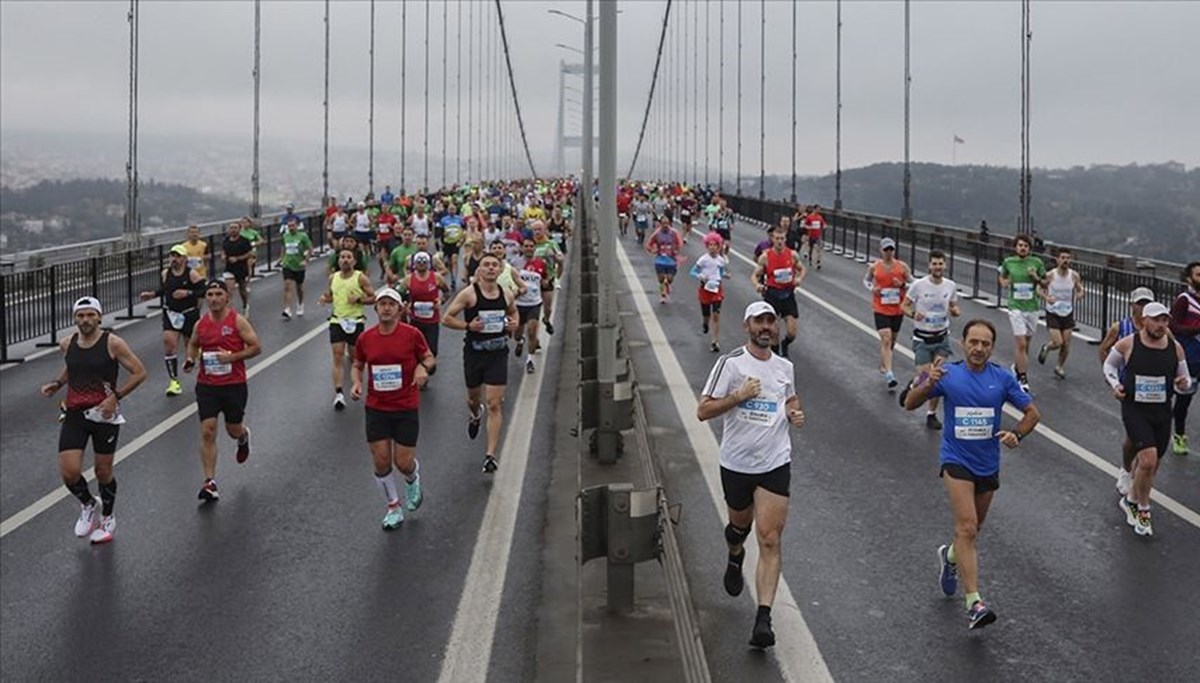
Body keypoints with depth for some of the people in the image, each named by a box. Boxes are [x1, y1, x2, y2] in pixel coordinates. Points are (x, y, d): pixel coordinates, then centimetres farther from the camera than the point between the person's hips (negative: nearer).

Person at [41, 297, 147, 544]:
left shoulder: (112, 343, -11)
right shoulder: (67, 345, 3)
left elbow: (139, 372, -8)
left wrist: (115, 396, -15)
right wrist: (57, 383, 7)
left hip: (104, 414, -3)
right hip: (75, 414, 3)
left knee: (103, 472, 9)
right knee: (69, 472, -10)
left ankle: (107, 519, 33)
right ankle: (88, 505, 22)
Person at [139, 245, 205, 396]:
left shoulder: (192, 274, -12)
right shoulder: (166, 273, 1)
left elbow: (204, 291, -14)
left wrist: (187, 293, -24)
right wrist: (153, 294, 7)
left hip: (189, 314, -3)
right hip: (170, 314, 3)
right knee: (169, 345, -12)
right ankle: (174, 381, -6)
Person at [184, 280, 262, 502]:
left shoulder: (238, 321, -8)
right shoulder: (201, 324, 3)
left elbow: (256, 347, -8)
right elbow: (193, 344, 22)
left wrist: (232, 357, -19)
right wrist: (190, 359, 2)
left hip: (234, 385, -2)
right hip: (207, 385, 2)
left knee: (233, 430, 12)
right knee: (207, 432, -6)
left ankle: (244, 437, 52)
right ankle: (210, 482, -2)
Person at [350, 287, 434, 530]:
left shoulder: (412, 334, -9)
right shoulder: (365, 338, -1)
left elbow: (430, 358, 4)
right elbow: (357, 366, 14)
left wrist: (423, 368, -18)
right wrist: (356, 382, -6)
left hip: (406, 409, -2)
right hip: (376, 409, 2)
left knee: (404, 463, 0)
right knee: (381, 462, 2)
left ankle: (413, 481, 38)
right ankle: (394, 508, 23)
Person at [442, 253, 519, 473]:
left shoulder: (505, 294, 2)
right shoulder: (469, 294, -10)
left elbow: (513, 311, 23)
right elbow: (446, 318, -8)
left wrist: (514, 323, 2)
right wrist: (468, 326, -21)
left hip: (498, 354, 1)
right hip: (474, 353, -1)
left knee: (495, 404, -6)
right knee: (473, 397, 19)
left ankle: (491, 455, -4)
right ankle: (475, 415, 58)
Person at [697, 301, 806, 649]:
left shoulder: (785, 367, 7)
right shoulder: (730, 363, -7)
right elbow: (703, 411, -9)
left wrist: (795, 412, 5)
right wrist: (739, 396, -20)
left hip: (775, 464, 1)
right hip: (736, 463, -1)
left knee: (770, 540, -9)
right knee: (740, 524, 20)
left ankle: (763, 619, -12)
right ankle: (735, 557, 58)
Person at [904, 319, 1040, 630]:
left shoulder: (1003, 378, -2)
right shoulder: (948, 374, -7)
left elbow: (1032, 412, 5)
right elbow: (909, 404, -7)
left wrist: (1016, 434, -15)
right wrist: (928, 383, -27)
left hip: (988, 464, 4)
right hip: (956, 461, -3)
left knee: (971, 529, 18)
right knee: (967, 528, -18)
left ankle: (950, 555, 53)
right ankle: (974, 604, -21)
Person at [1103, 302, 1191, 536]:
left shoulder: (1175, 348, -1)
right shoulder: (1128, 344, -9)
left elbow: (1185, 381, 10)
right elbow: (1109, 364, 9)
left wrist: (1184, 384, -13)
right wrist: (1115, 384, -8)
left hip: (1162, 412, 4)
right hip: (1134, 409, -4)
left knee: (1149, 464, 14)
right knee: (1148, 460, -19)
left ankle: (1132, 500, 40)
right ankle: (1143, 508, 3)